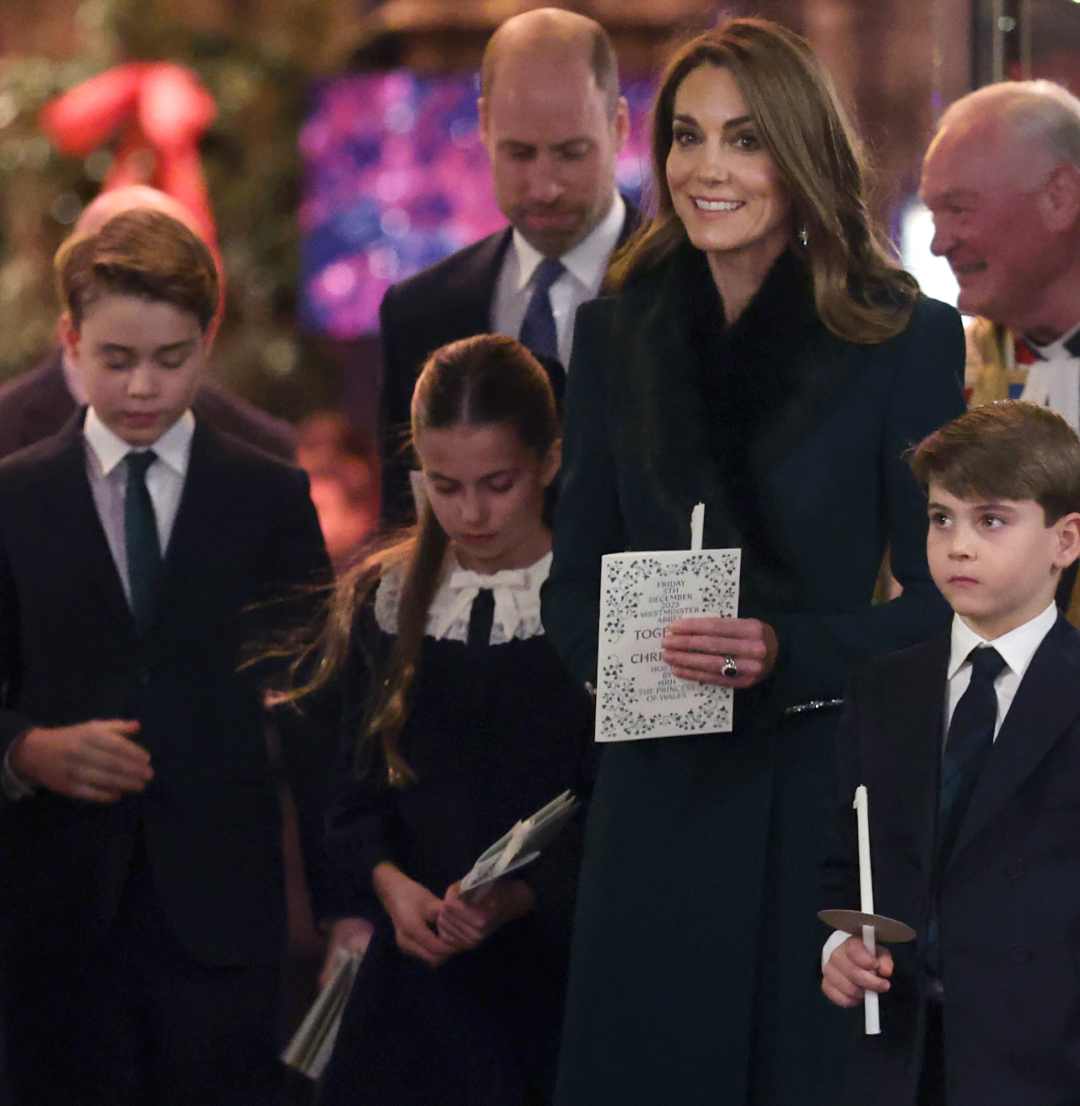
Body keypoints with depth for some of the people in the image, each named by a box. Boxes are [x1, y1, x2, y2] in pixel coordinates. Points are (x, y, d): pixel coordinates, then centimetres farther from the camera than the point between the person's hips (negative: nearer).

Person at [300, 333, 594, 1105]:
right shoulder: (385, 603, 8)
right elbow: (359, 790, 9)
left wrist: (518, 895, -23)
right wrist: (389, 882, -11)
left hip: (562, 969, -3)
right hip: (421, 970, 3)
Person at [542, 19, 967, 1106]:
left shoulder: (909, 340, -4)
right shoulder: (616, 332, 8)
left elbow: (941, 597, -4)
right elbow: (574, 577, 12)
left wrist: (787, 652, -20)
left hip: (826, 784, -3)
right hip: (658, 792, 3)